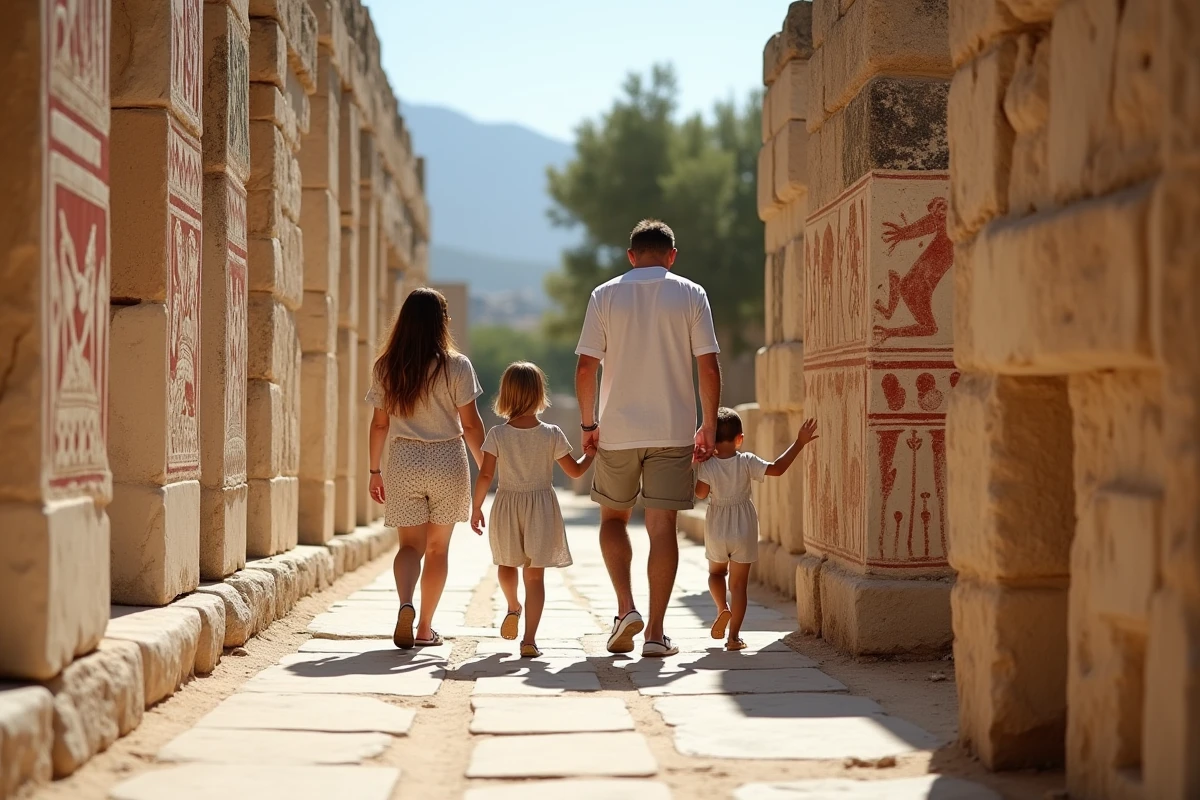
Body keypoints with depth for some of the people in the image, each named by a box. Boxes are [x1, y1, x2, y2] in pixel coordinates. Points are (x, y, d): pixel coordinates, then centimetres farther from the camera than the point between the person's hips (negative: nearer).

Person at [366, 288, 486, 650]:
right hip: (447, 461, -1)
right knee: (437, 547, 11)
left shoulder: (386, 368, 1)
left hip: (403, 462, 1)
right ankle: (425, 628, 16)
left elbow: (379, 423, 6)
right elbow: (470, 423, -6)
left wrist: (374, 471, 15)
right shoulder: (456, 366, -7)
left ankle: (405, 604, -22)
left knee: (410, 544, 6)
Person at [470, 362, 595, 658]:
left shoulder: (497, 435, -6)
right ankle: (529, 639, -4)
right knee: (535, 575, 1)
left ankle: (513, 608, 42)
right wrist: (592, 453, 20)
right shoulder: (552, 435, -6)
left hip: (507, 506, 0)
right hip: (541, 507, 0)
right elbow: (575, 470, 2)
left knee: (507, 564, 27)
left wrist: (476, 508, 3)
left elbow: (485, 475, -8)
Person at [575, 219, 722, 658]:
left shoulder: (605, 295, 2)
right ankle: (655, 632, 1)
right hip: (673, 431, 0)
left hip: (618, 430, 0)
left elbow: (586, 367, -1)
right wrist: (709, 427, 5)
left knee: (613, 517, 18)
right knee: (662, 527, 2)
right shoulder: (691, 295, 1)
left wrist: (588, 424, 9)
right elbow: (709, 367, -4)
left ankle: (626, 608, 2)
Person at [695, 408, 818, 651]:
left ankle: (722, 608, 1)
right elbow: (777, 468, -12)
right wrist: (799, 442, -6)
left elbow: (701, 493, -13)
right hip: (743, 530, -1)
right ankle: (733, 636, 1)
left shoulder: (707, 465, -12)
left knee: (716, 571, 27)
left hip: (717, 529, 1)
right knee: (739, 583, 5)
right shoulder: (747, 462, -12)